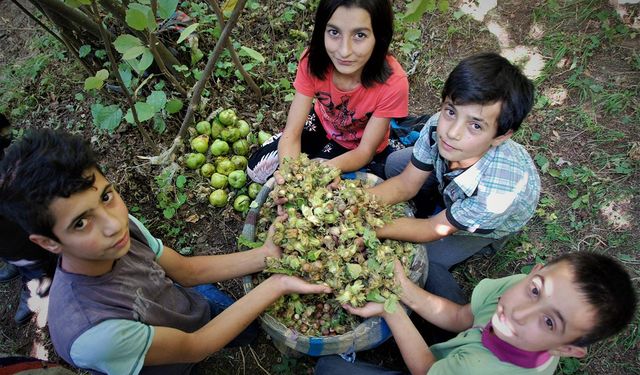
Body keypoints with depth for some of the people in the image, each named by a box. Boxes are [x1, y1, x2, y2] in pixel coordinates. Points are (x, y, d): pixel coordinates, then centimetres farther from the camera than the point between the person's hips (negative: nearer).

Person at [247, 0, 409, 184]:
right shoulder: (313, 60, -28)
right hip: (321, 123, 2)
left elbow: (365, 151, -25)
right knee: (258, 168, -7)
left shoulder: (393, 82, -35)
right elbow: (291, 132, -25)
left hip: (357, 148, -2)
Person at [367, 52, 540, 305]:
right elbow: (407, 183, -18)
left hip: (494, 221, -5)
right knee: (395, 163, -5)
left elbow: (434, 230, -30)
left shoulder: (500, 189, -45)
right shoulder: (438, 126, -34)